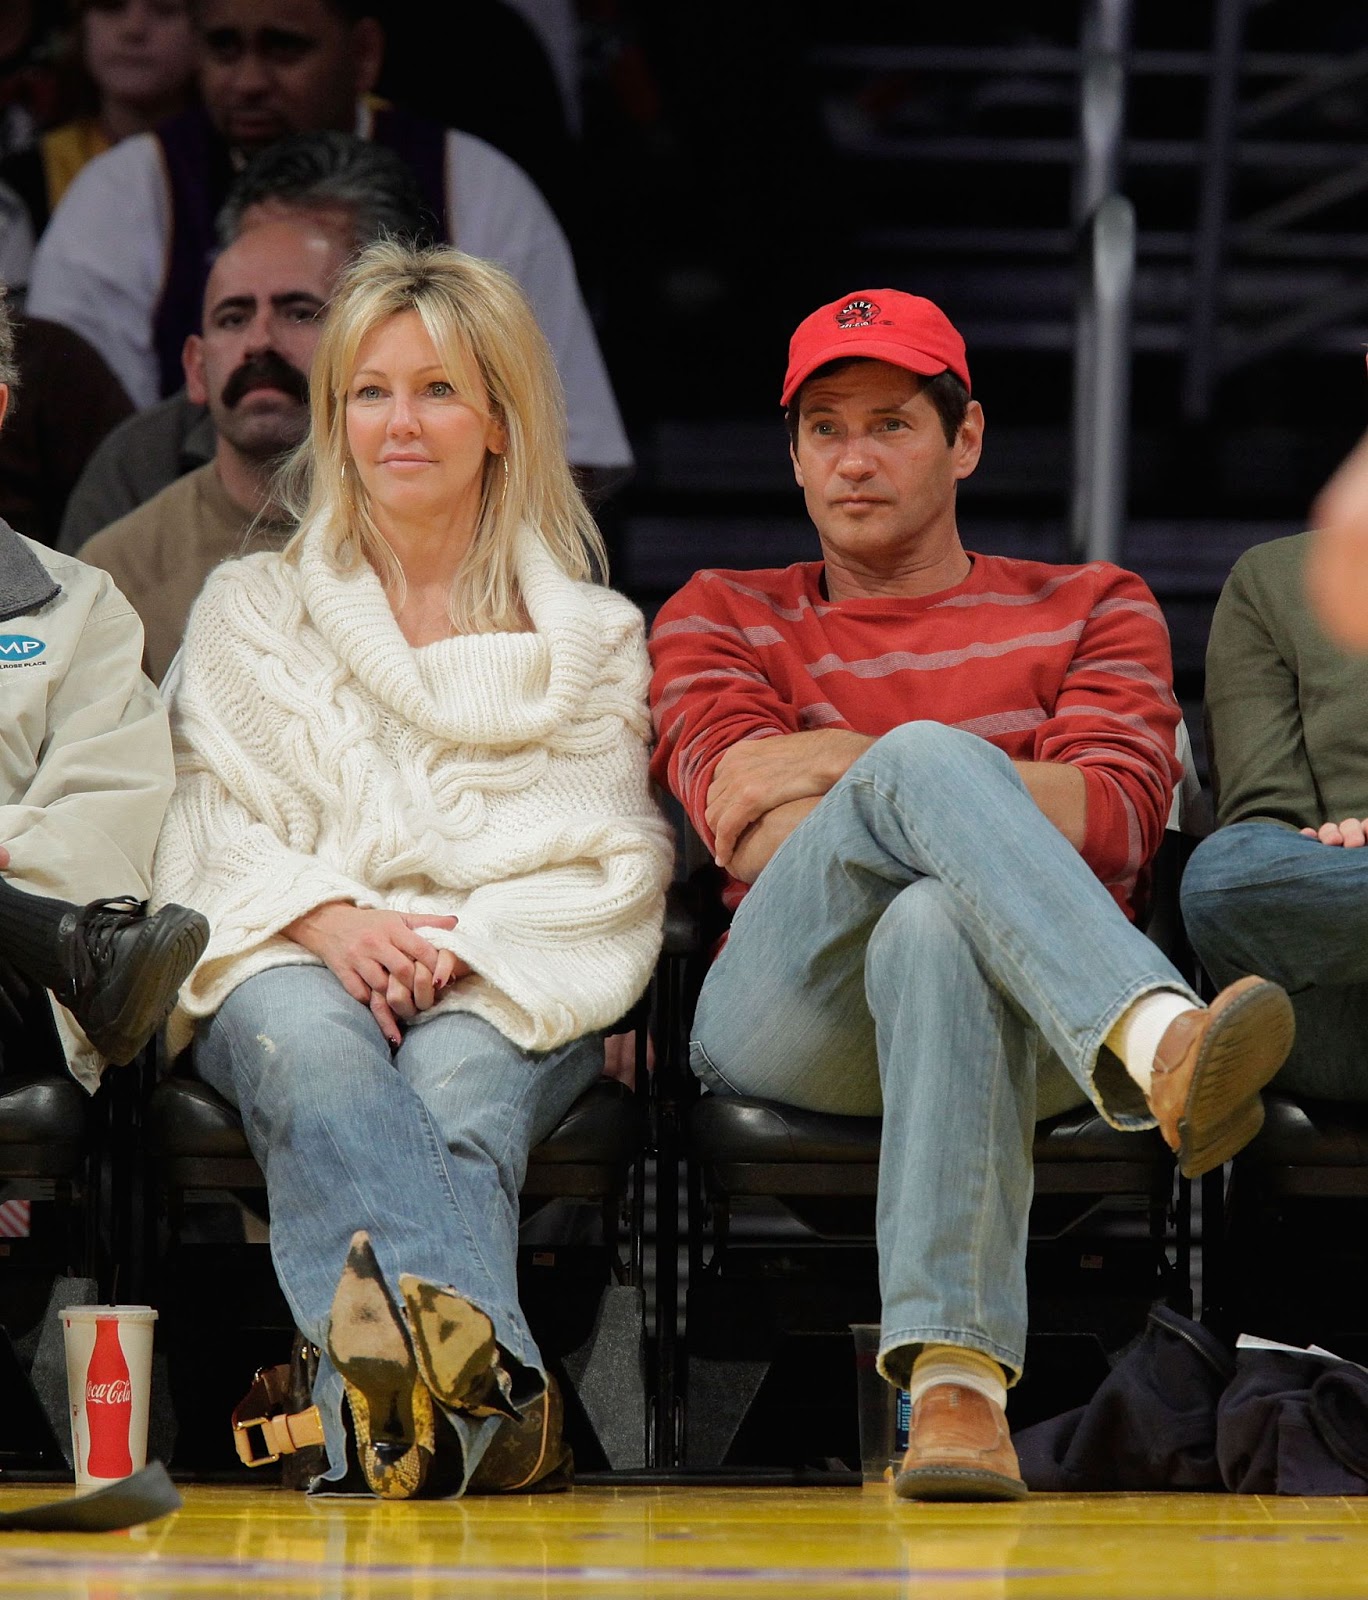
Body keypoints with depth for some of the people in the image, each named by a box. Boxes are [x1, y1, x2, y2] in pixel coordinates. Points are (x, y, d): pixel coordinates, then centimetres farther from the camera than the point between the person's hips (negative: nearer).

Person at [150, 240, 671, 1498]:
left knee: (459, 1094, -38)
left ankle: (396, 1406, -67)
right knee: (317, 1058, -40)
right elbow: (217, 830, 11)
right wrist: (330, 917, -12)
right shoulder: (252, 611, 24)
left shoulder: (592, 638, 23)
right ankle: (491, 1387, -69)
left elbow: (616, 863, 10)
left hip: (512, 982, 1)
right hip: (288, 958, -1)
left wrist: (459, 944, -10)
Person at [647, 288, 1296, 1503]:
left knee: (934, 924, -40)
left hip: (1026, 1027, 0)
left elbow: (1117, 814, 2)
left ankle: (955, 1377, -57)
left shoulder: (1090, 610, 25)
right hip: (785, 1024, 0)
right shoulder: (722, 618, 26)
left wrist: (840, 761, 1)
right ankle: (1160, 1040, -61)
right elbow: (751, 838, 6)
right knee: (922, 753, -32)